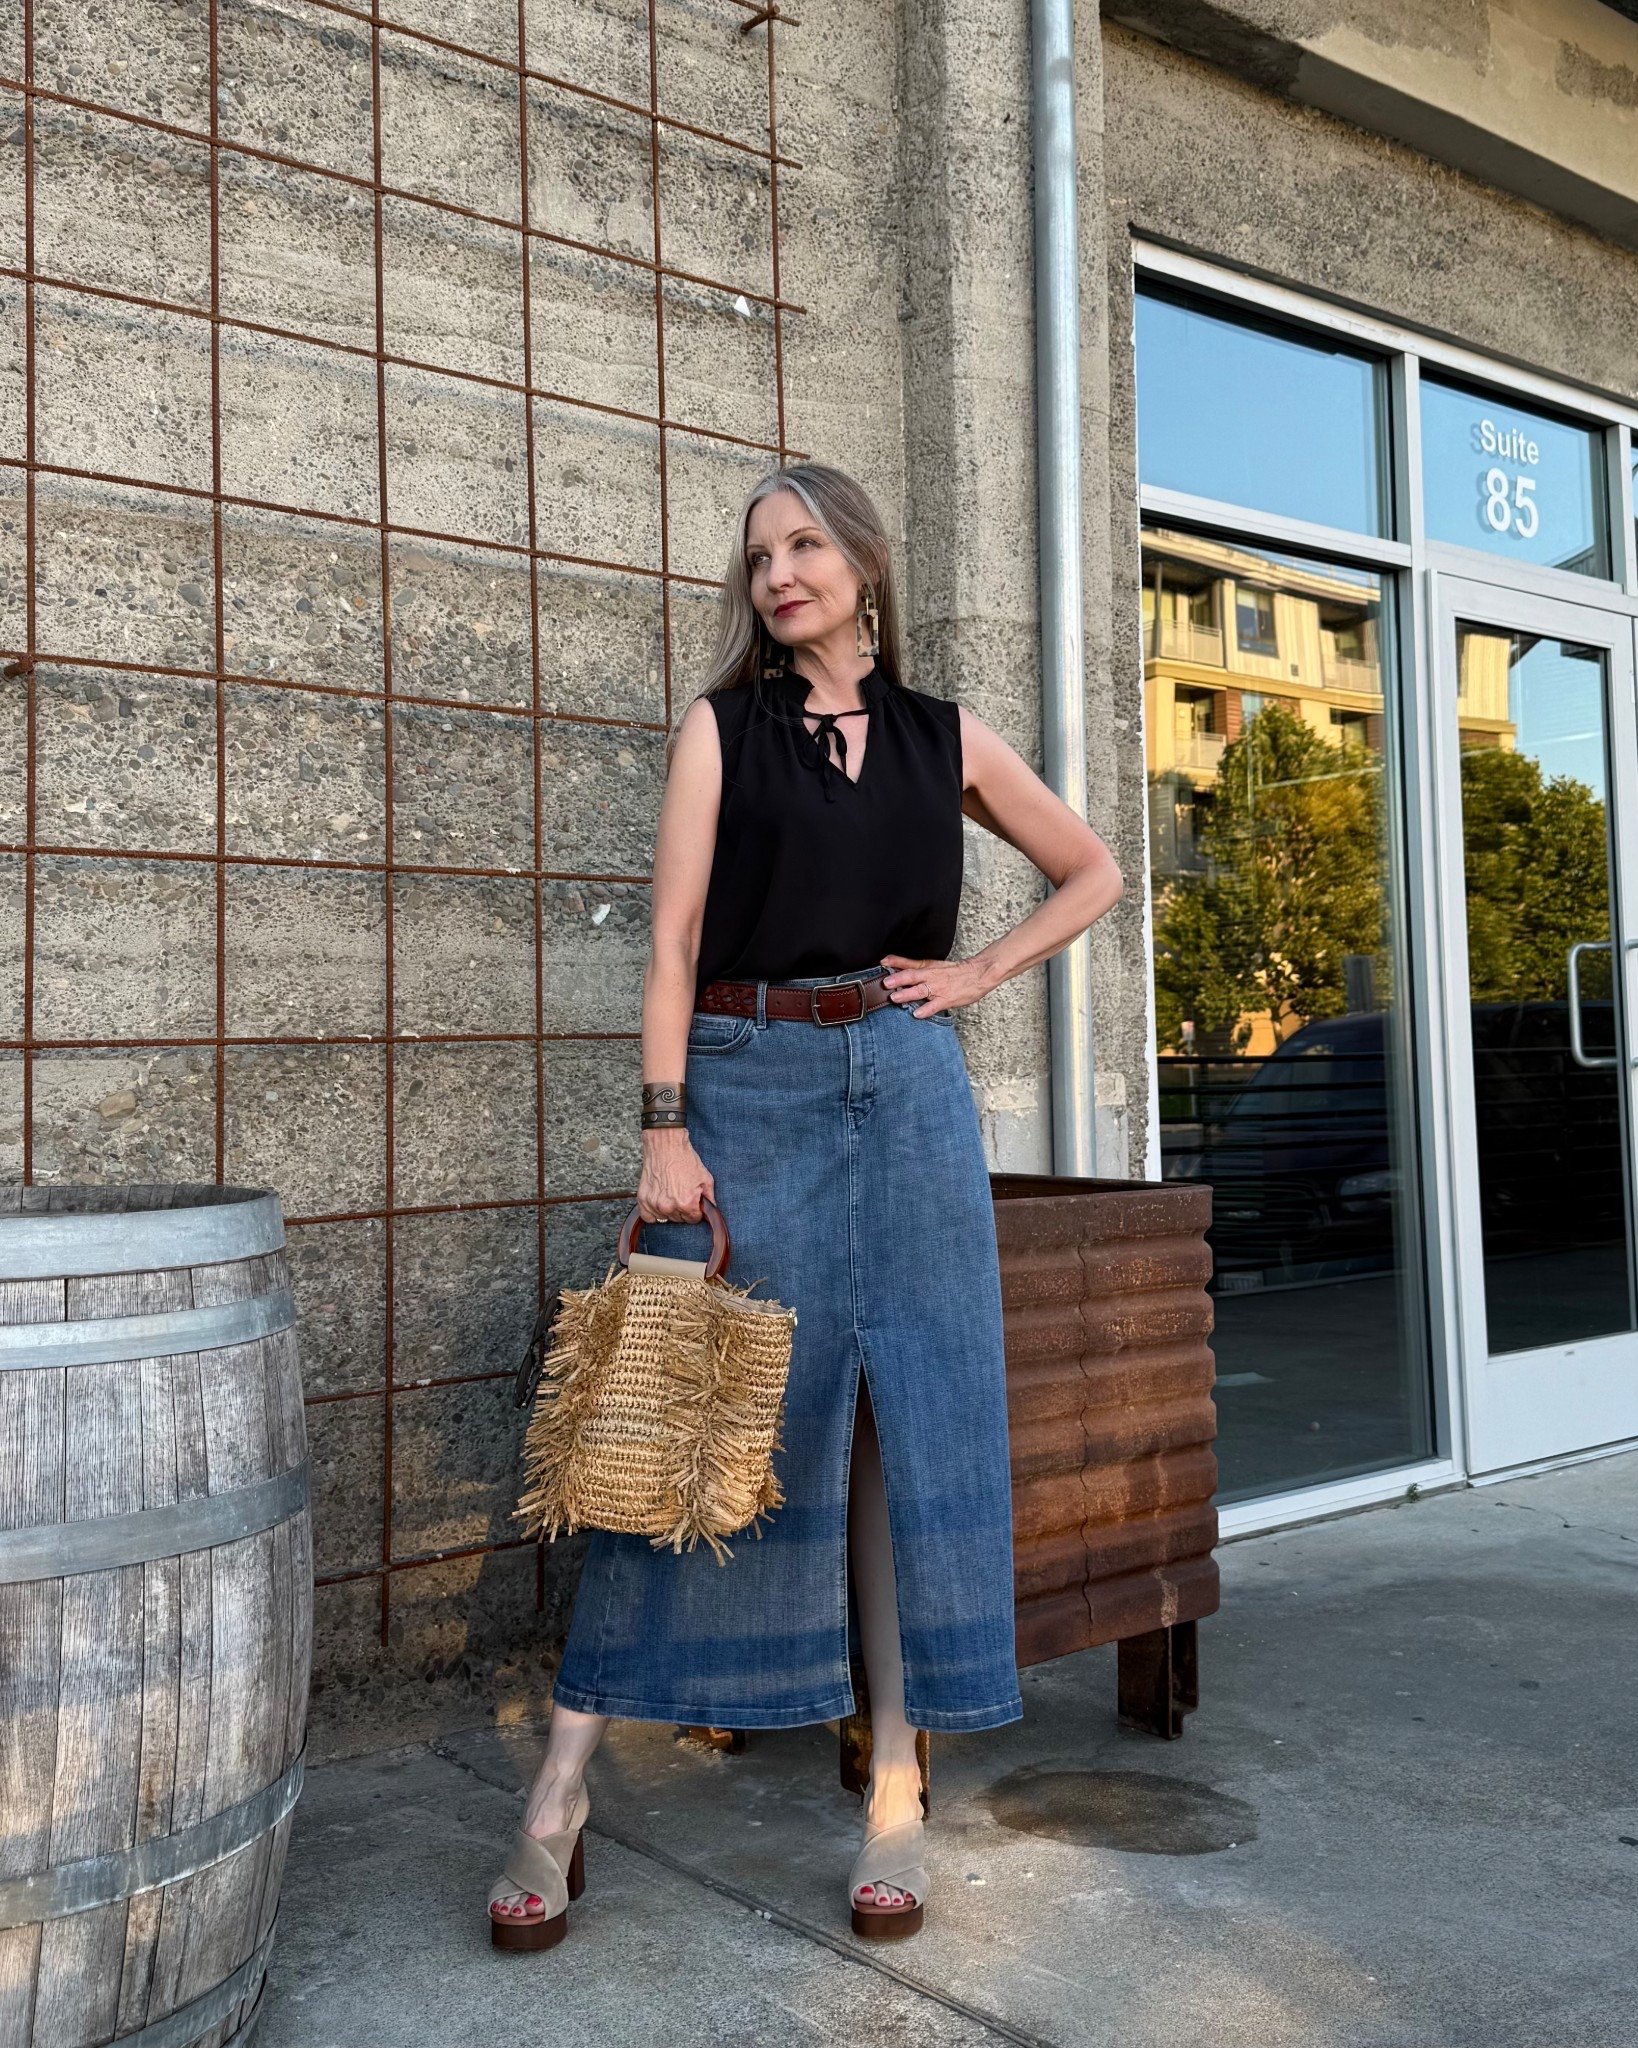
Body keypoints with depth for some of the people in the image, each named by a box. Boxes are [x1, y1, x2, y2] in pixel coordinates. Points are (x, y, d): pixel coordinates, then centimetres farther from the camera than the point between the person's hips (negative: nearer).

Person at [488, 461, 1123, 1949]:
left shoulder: (945, 739, 11)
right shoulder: (721, 727, 6)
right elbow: (675, 935, -3)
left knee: (913, 1421, 2)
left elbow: (1093, 871, 21)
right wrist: (665, 1128, -12)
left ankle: (899, 1789, 14)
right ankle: (565, 1785, 8)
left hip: (906, 1089, 2)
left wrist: (983, 972, 7)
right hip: (750, 1089, -2)